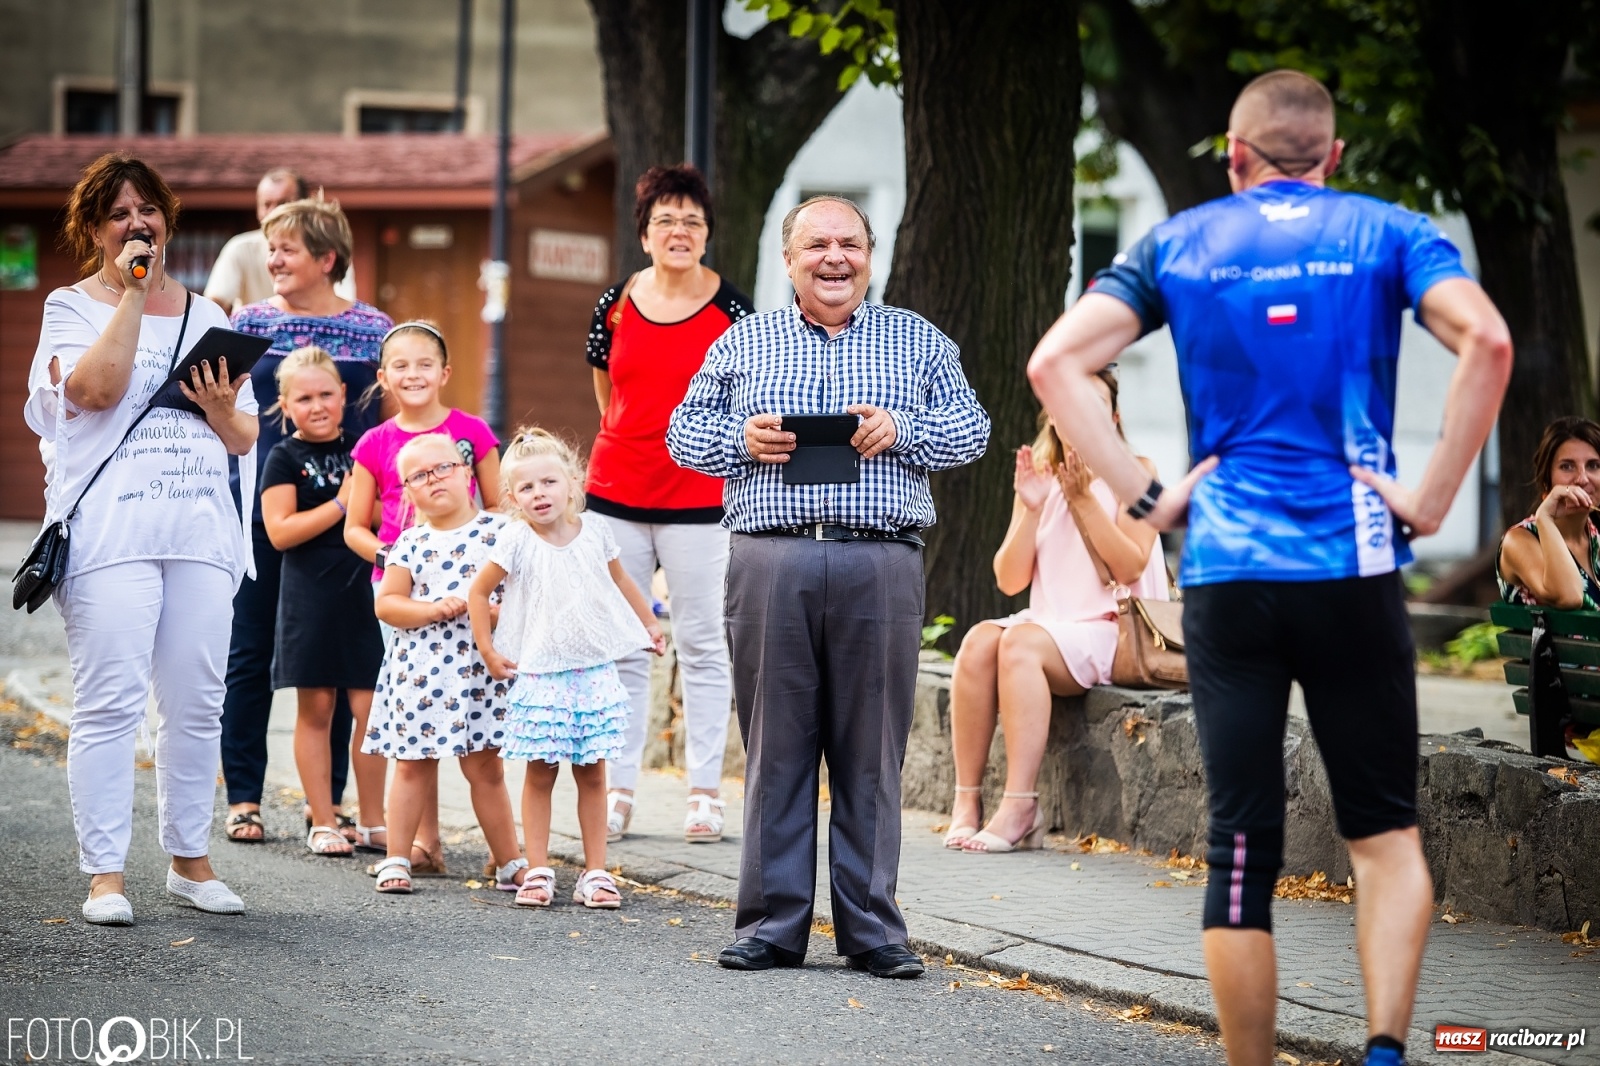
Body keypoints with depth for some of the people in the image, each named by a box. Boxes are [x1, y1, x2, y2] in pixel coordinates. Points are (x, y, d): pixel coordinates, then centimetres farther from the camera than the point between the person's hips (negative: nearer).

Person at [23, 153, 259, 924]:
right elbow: (99, 386, -15)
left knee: (195, 704, 5)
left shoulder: (205, 316, 19)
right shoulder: (72, 307, 6)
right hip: (109, 533, -4)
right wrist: (133, 292, -10)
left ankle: (190, 860, 15)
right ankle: (105, 873, -4)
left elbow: (247, 438, 19)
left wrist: (222, 412, -3)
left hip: (200, 533, 4)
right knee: (110, 703, -8)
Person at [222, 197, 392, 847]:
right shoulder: (248, 321, 4)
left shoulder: (371, 329, 2)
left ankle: (329, 800, 13)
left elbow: (389, 424, 6)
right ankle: (243, 798, 12)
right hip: (258, 507, 0)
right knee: (249, 653, 4)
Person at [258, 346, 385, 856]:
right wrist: (341, 503, -14)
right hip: (309, 597, -2)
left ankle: (373, 820, 11)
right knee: (316, 709, 4)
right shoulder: (285, 458, 0)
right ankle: (322, 822, 11)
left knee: (369, 709, 1)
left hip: (362, 591, 3)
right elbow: (280, 531, -10)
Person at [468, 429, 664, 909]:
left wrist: (650, 623, 24)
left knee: (592, 773, 5)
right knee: (540, 773, 0)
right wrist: (488, 651, -3)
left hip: (595, 671, 2)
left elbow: (619, 579, 19)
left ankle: (595, 872, 9)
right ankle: (539, 870, 7)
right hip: (539, 676, -2)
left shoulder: (595, 532, 1)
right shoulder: (516, 541, -8)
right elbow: (479, 591, 0)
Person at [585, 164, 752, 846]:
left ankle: (704, 791, 7)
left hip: (698, 501, -3)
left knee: (702, 646, 1)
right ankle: (617, 789, 12)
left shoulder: (732, 310, -3)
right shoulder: (615, 305, 5)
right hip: (614, 494, 3)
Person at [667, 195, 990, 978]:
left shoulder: (917, 341, 15)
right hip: (770, 561, 1)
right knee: (775, 745, 1)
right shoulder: (742, 342, 16)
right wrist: (741, 439, -4)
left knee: (871, 751, 1)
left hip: (881, 565, 0)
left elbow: (971, 429, 10)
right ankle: (771, 922, 8)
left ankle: (871, 927, 7)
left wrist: (900, 430, -7)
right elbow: (685, 430, 16)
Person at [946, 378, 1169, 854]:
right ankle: (966, 803, -27)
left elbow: (1130, 567, -12)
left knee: (1021, 640, -32)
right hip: (1049, 626, 4)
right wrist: (1031, 510, -9)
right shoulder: (1039, 478, 13)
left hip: (1111, 632, -4)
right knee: (979, 641, -27)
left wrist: (1083, 499, -16)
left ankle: (1020, 808, -36)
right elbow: (1010, 580, 5)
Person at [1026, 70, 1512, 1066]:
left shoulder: (1178, 245, 9)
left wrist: (1147, 496, 0)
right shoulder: (1387, 234, 5)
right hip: (1355, 570, -1)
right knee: (1386, 831, 11)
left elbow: (1056, 361, -2)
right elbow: (1487, 340, -14)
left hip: (1226, 574, 1)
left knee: (1241, 852, 4)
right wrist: (1432, 496, -8)